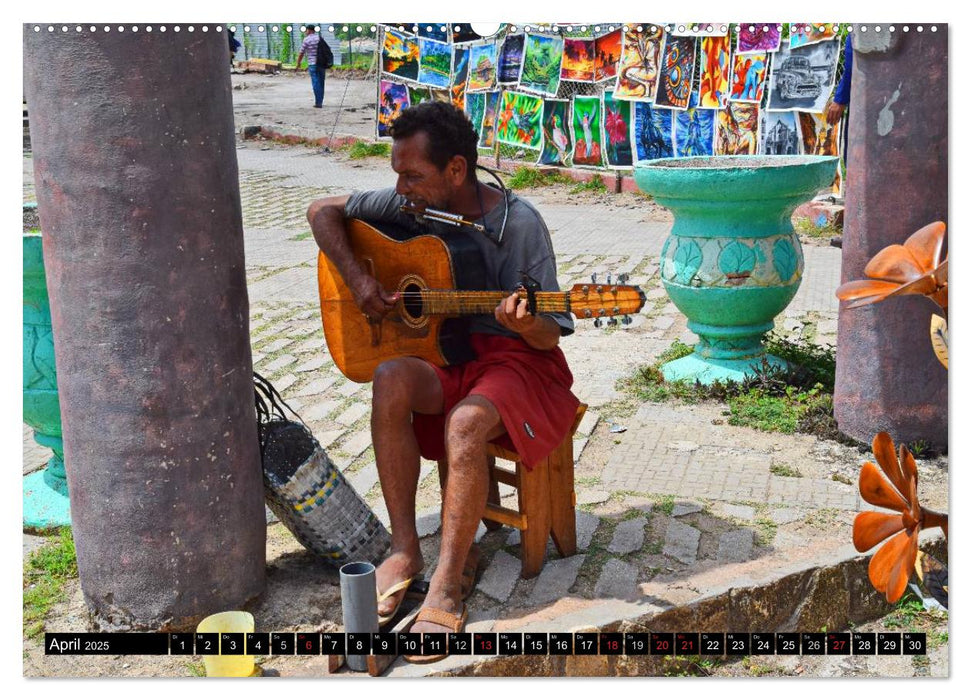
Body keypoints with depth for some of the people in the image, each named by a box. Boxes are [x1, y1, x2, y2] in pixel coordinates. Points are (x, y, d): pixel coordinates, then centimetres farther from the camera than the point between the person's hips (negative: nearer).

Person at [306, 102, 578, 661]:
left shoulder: (519, 224, -13)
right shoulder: (414, 206, 1)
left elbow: (550, 335, -11)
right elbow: (324, 210, 11)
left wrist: (526, 325, -35)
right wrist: (357, 278, -3)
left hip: (518, 358, -4)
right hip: (441, 352, 5)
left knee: (466, 421, -36)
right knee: (391, 381, -29)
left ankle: (448, 584, -25)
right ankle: (405, 549, -20)